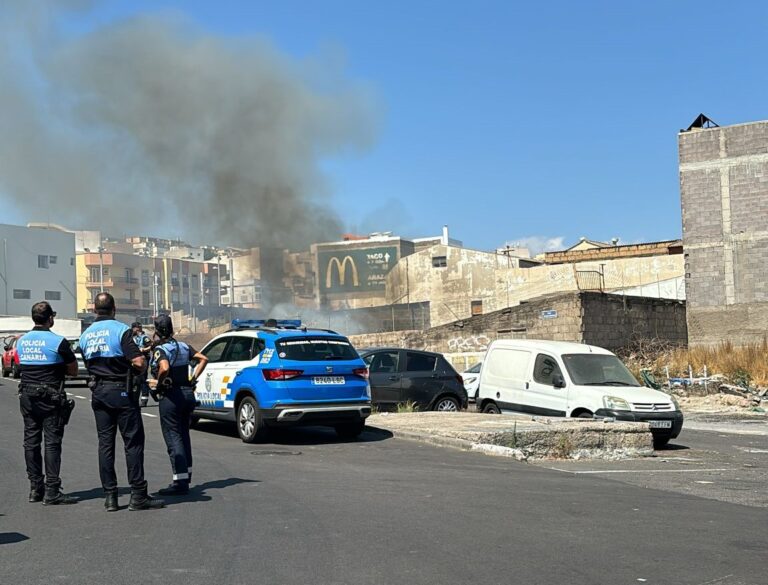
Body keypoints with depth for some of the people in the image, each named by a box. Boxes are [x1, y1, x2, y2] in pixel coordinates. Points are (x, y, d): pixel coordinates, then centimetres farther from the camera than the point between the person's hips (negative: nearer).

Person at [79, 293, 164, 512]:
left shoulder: (85, 335, 9)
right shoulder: (120, 329, -11)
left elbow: (89, 365, 13)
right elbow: (139, 362, -18)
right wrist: (140, 370, 3)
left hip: (98, 392, 6)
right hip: (121, 391, -6)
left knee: (105, 443, 8)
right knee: (133, 442, -2)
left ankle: (110, 496, 8)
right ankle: (138, 495, -4)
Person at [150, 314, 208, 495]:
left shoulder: (160, 349, -13)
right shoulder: (183, 346, 10)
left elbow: (164, 368, -31)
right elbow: (203, 359, 11)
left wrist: (158, 383, -15)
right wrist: (193, 379, 9)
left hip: (171, 397, -8)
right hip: (188, 394, 8)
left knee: (173, 437, -4)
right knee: (183, 435, 20)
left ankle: (180, 481, -7)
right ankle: (186, 473, 29)